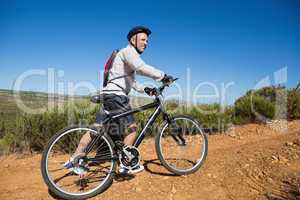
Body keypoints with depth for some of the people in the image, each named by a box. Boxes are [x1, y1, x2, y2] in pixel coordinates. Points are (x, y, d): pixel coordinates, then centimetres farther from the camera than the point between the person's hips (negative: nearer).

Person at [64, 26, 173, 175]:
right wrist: (162, 76, -23)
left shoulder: (131, 55, 28)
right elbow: (141, 68, -25)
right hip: (115, 94, -10)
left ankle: (74, 160, 19)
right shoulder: (128, 51, -4)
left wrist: (144, 89, 10)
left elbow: (131, 80, 23)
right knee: (131, 127, -5)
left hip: (108, 95, 10)